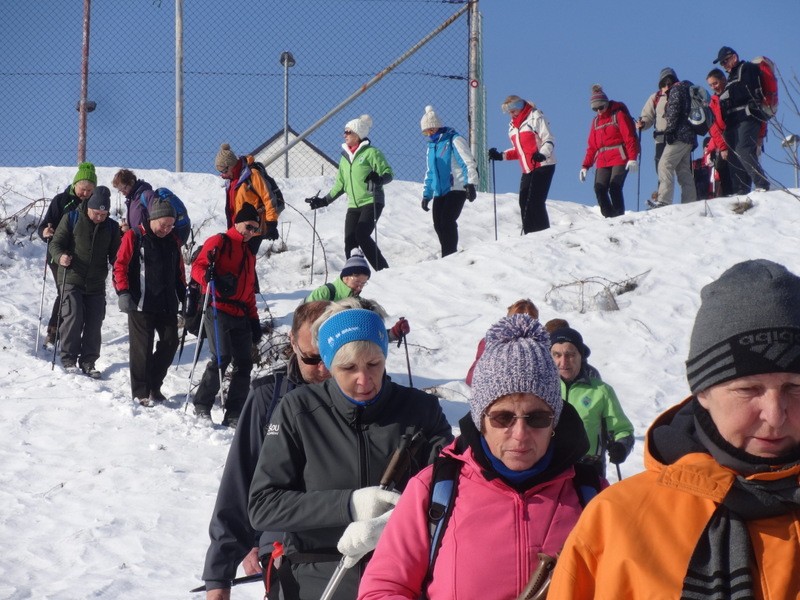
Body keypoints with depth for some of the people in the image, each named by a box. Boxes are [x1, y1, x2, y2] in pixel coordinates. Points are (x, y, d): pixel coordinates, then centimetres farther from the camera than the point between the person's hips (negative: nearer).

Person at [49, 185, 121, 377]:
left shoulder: (111, 227, 7)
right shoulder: (71, 219, -3)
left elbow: (115, 254, 12)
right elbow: (55, 243, -3)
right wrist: (60, 256, -25)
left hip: (96, 284, 4)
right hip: (72, 280, -4)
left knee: (94, 324, 3)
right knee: (73, 318, -14)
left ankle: (88, 362, 14)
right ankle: (68, 359, -3)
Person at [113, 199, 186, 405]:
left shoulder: (173, 241, 13)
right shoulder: (134, 237, -4)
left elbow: (179, 272, 20)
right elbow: (120, 266, -6)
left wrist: (184, 297, 18)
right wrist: (123, 293, -14)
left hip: (167, 304, 5)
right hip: (141, 303, -5)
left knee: (170, 342, 3)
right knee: (142, 347, -2)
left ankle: (154, 385, 18)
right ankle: (141, 392, 6)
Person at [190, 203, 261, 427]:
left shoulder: (248, 253, 25)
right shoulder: (219, 242, 2)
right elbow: (198, 267, -10)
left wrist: (254, 320, 20)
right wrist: (212, 278, -31)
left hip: (240, 315, 8)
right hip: (218, 310, -8)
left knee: (244, 363, 1)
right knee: (221, 358, -16)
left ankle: (233, 415, 6)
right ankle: (202, 405, -2)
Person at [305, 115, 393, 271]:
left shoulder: (371, 153, -4)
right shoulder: (345, 157, 16)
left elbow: (388, 173, -8)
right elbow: (340, 184, 23)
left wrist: (378, 179, -30)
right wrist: (324, 201, 19)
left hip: (371, 203, -6)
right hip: (353, 205, 6)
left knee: (362, 235, -20)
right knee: (350, 242, -4)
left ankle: (383, 270, -12)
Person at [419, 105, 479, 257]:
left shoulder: (454, 140, -4)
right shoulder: (431, 146, 20)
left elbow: (469, 162, -11)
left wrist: (471, 184, -21)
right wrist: (426, 194, 23)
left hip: (457, 189, -7)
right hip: (439, 192, 7)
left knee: (447, 221, -17)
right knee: (438, 224, 0)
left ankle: (450, 255, -14)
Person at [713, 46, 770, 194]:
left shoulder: (748, 68, 5)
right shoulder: (732, 76, 32)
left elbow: (748, 91, -11)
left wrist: (726, 98, -6)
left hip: (747, 116, -9)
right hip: (734, 121, 9)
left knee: (743, 151, -24)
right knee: (733, 157, 0)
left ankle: (762, 185, -28)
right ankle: (740, 192, -4)